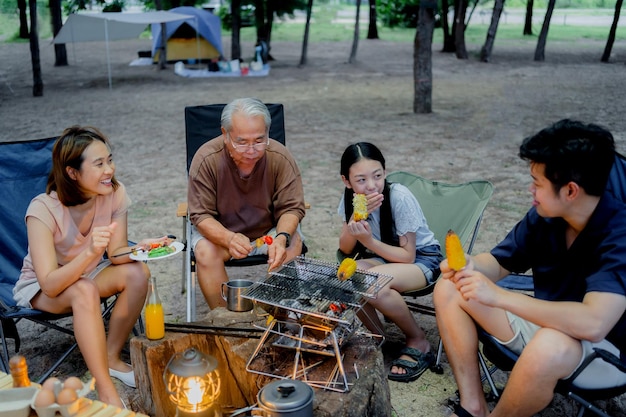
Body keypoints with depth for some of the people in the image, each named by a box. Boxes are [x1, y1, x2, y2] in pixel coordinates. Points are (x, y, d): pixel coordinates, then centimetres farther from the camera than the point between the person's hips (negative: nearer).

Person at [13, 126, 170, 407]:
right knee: (84, 291, -36)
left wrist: (139, 248, -35)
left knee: (137, 273, -25)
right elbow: (51, 284, -34)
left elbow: (116, 254, -12)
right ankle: (106, 391, -29)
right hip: (41, 287, -4)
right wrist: (90, 252, -49)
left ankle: (111, 358, -9)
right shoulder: (43, 209, -29)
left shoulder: (114, 194, -18)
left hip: (90, 273, 5)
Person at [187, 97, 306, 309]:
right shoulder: (206, 159, -21)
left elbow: (292, 207, -12)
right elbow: (201, 215, -18)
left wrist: (282, 237, -35)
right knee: (205, 252, -30)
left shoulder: (281, 158, -18)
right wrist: (229, 238, -40)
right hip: (218, 230, -1)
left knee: (292, 245, -28)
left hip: (269, 229, 1)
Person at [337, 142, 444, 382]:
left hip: (422, 258, -5)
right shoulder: (350, 198, -10)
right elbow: (346, 250, -10)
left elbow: (408, 256, -19)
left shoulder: (400, 197, -25)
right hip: (383, 256, 5)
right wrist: (356, 216, -27)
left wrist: (369, 241, -32)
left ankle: (418, 342, -8)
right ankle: (378, 338, -2)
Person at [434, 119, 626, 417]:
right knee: (448, 289, -2)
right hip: (545, 325, 7)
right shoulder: (543, 216, -8)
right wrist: (469, 267, -20)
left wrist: (498, 296, -38)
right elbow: (498, 263, 4)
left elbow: (593, 323, -41)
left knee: (548, 346, -41)